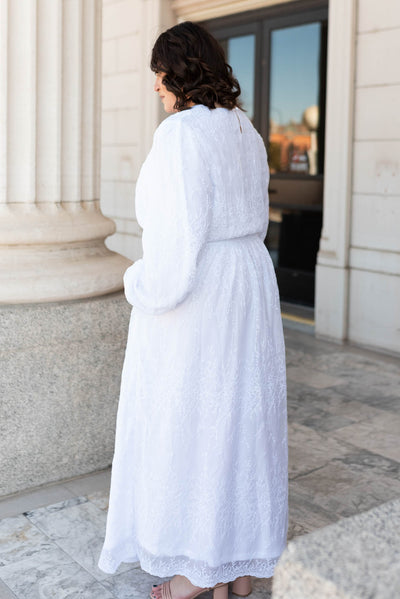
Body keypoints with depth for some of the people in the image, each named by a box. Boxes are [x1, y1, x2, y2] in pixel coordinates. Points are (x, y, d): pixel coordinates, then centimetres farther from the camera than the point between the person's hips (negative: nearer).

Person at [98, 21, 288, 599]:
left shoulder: (181, 133, -16)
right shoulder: (247, 133, 10)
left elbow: (178, 231, -22)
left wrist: (147, 286, -8)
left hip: (192, 291, -8)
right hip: (250, 289, 9)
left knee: (184, 425, 5)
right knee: (240, 419, 14)